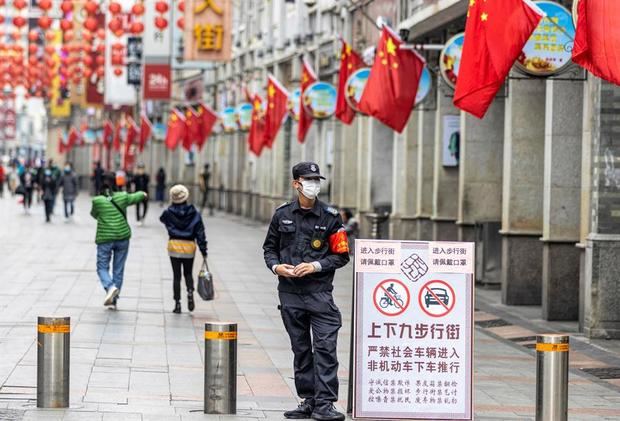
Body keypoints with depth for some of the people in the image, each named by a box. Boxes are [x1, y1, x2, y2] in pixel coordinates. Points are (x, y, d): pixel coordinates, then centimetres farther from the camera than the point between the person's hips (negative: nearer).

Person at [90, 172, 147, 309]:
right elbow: (136, 197, 18)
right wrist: (143, 194, 41)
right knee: (118, 269, 11)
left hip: (104, 239, -3)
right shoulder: (123, 197, -2)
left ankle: (110, 287, -21)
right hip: (123, 237, 3)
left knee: (102, 267, 8)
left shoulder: (97, 200, -9)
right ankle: (114, 300, 13)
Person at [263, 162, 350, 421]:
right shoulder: (282, 215, 8)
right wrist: (275, 266, -2)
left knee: (325, 347, -11)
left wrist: (316, 266, -12)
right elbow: (269, 247, 17)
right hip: (290, 292, 3)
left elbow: (341, 255, 2)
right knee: (301, 349, 10)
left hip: (319, 292, -3)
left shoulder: (330, 217, 1)